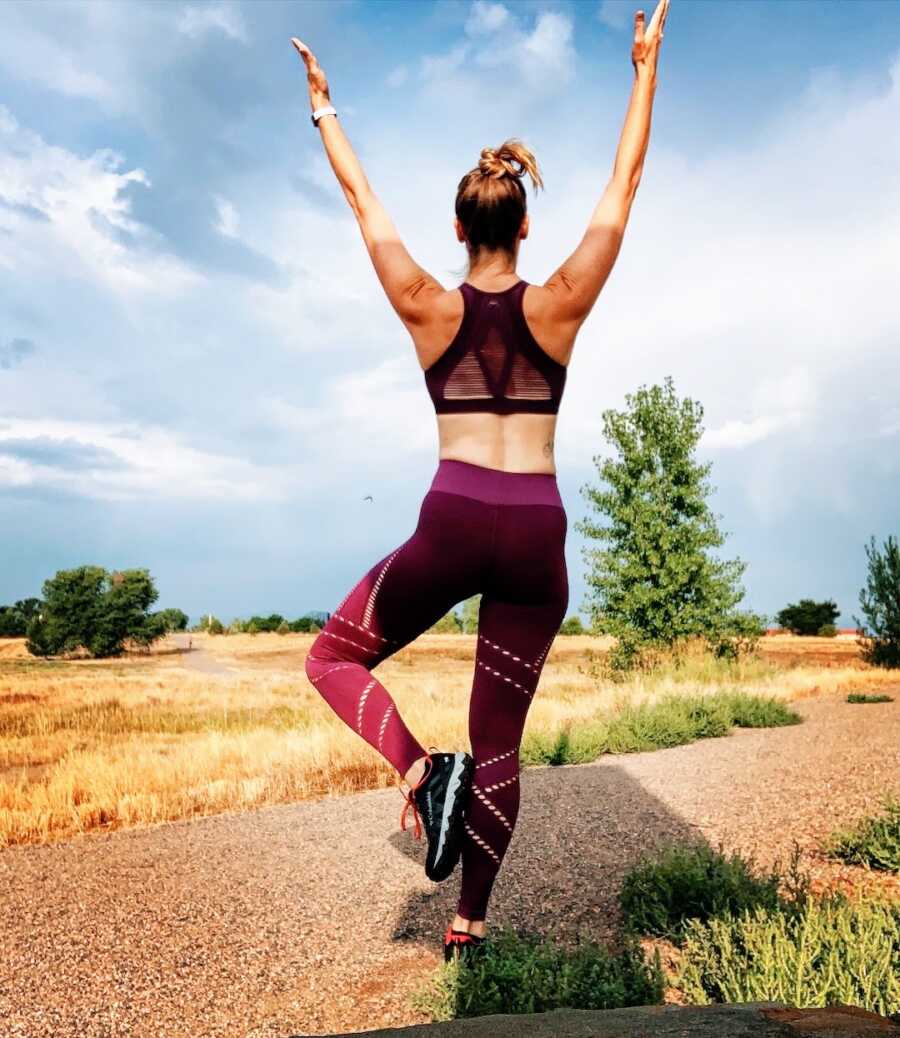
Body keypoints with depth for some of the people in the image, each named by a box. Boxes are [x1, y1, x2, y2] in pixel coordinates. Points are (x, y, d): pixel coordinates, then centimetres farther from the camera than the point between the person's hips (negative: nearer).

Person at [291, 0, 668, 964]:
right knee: (499, 745, 12)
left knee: (334, 656, 19)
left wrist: (324, 107, 30)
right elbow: (622, 186, 13)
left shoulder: (430, 309, 3)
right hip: (537, 532, 2)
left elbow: (363, 200, 16)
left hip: (451, 524, -2)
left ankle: (419, 764, -7)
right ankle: (467, 924, 20)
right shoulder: (559, 305, 4)